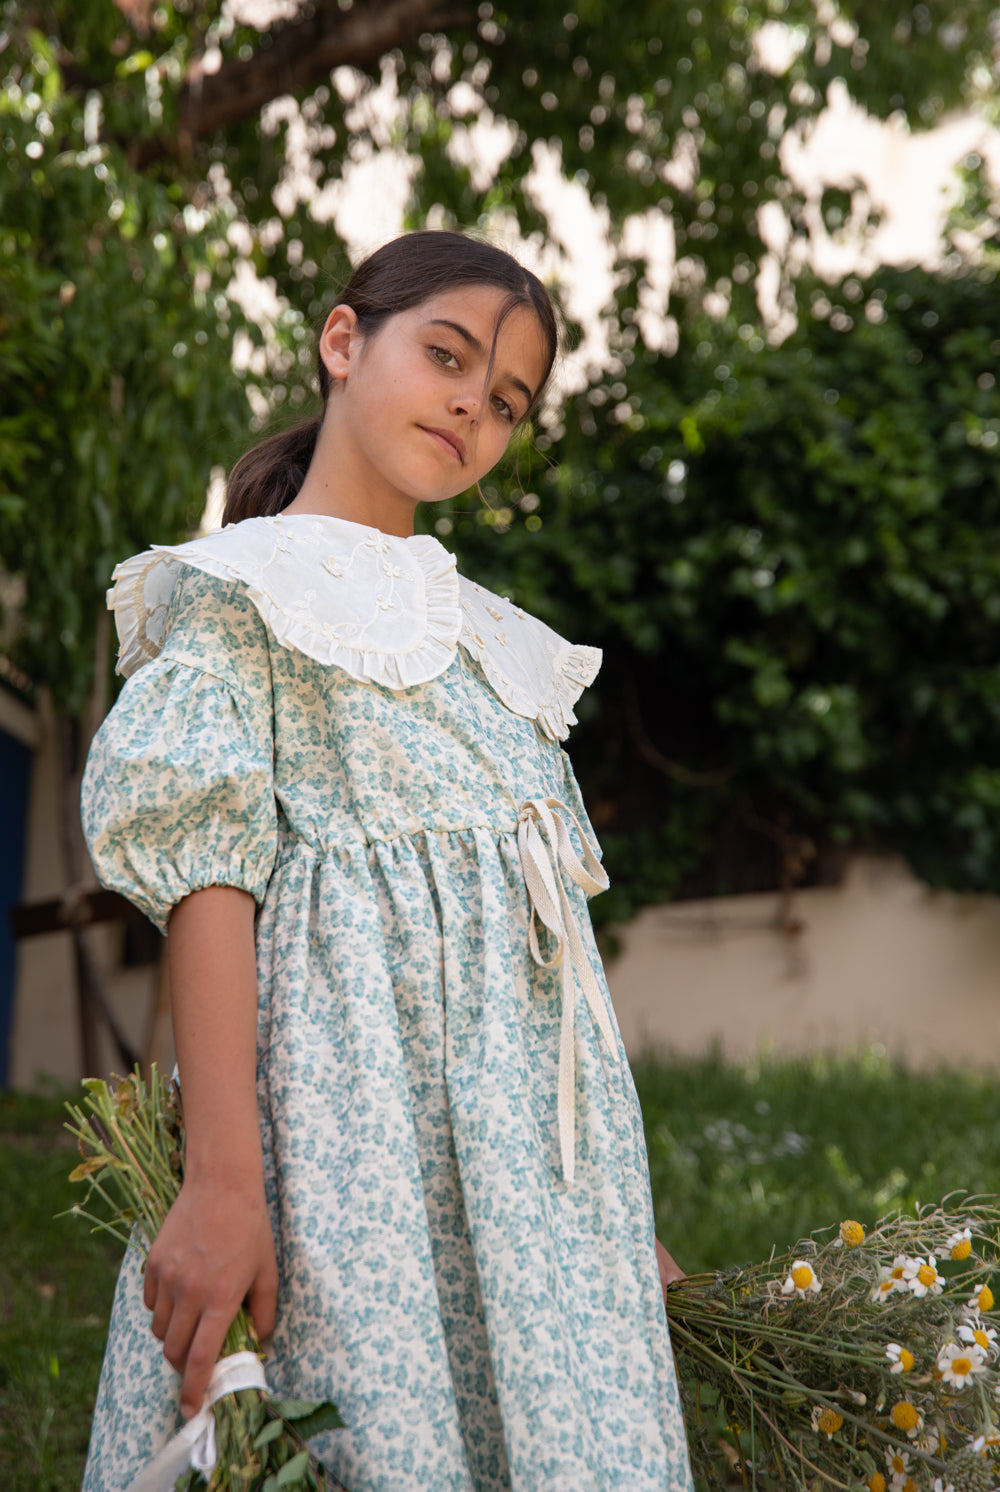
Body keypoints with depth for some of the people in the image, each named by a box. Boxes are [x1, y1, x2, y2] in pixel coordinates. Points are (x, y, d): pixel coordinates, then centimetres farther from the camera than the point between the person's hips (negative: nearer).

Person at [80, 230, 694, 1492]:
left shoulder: (486, 633, 23)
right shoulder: (240, 585, 4)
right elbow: (206, 871, -9)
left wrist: (618, 1204, 17)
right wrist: (225, 1181, -21)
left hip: (539, 1142, 6)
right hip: (354, 1098, -6)